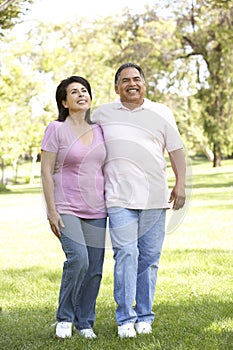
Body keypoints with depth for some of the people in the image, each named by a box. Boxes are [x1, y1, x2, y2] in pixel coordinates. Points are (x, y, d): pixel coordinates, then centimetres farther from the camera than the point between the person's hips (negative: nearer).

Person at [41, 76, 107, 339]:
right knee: (78, 259, -22)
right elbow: (46, 172, -5)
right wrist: (51, 211, -11)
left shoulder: (99, 130, 11)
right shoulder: (56, 130, -3)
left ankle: (84, 322, 16)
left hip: (96, 210, 5)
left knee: (95, 268, 1)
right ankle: (64, 318, -3)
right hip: (67, 208, -5)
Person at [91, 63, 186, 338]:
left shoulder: (161, 113, 13)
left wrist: (180, 184, 2)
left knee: (149, 257, 2)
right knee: (126, 254, -11)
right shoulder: (103, 114, 11)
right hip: (120, 198, -1)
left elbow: (176, 150, 12)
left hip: (155, 198, 1)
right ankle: (125, 318, -6)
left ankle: (144, 316, 12)